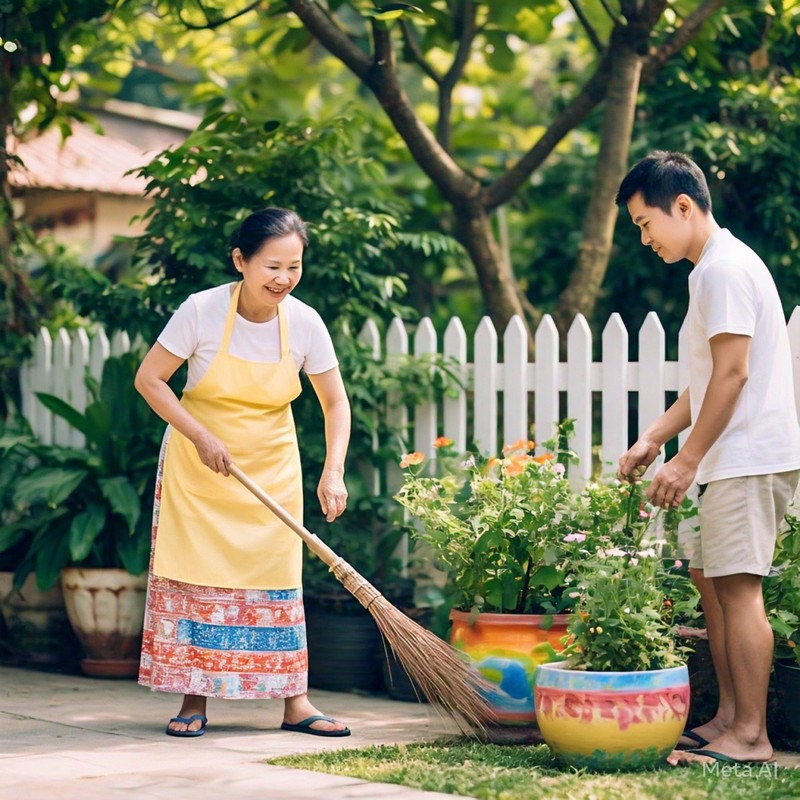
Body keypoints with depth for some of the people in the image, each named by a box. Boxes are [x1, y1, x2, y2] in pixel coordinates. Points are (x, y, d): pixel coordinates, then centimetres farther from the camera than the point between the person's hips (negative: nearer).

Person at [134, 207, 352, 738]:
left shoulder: (305, 323, -13)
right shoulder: (202, 311, -19)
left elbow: (336, 402, -5)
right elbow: (149, 379, -12)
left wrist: (333, 471, -19)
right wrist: (201, 436, -20)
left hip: (271, 465, 2)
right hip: (198, 464, -2)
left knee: (277, 576, 1)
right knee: (196, 574, -2)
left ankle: (295, 702, 3)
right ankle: (193, 700, 6)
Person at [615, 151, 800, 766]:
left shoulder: (725, 268, -13)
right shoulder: (715, 268, 19)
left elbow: (732, 373, -19)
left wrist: (687, 460, -17)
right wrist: (654, 439, 16)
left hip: (751, 456, -11)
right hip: (735, 460, 11)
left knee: (736, 584, -10)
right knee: (711, 578, 13)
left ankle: (750, 736, -8)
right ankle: (730, 717, 18)